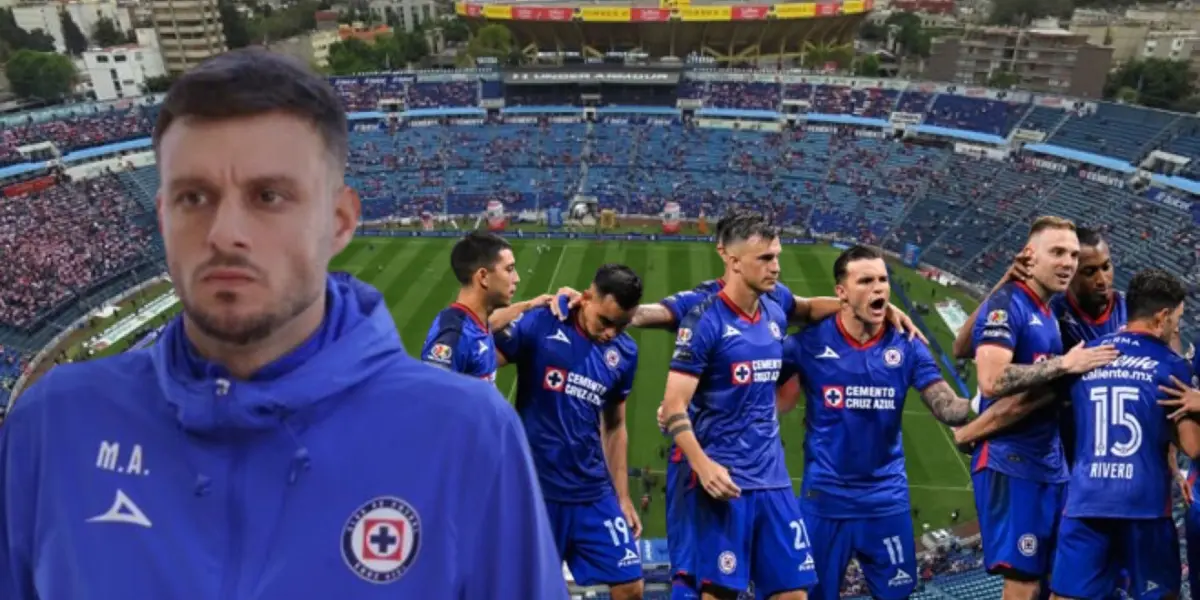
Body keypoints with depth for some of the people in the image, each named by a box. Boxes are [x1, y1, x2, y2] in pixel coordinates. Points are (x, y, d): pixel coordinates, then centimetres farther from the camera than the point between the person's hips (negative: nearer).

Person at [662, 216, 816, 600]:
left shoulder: (776, 316, 9)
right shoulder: (705, 321, -12)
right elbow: (673, 407, -15)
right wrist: (703, 465, -25)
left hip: (774, 479, 7)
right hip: (726, 480, -6)